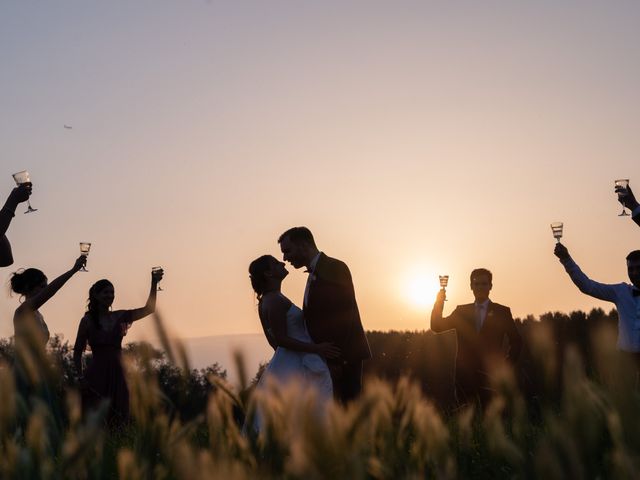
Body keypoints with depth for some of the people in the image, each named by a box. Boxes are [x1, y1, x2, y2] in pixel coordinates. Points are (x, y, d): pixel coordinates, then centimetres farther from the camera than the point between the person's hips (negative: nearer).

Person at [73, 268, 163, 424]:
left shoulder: (119, 317, 9)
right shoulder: (88, 320, -1)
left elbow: (149, 309, 0)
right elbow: (77, 352, 1)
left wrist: (154, 283, -10)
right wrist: (81, 378, -9)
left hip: (117, 375, 5)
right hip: (96, 375, -4)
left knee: (116, 421, 5)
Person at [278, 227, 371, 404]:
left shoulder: (335, 268, -10)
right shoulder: (315, 273, 18)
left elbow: (344, 315, -17)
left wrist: (336, 360, -20)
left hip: (344, 357, -9)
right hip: (330, 358, 9)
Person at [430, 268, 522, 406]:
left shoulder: (502, 312, 8)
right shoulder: (461, 311, 14)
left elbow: (516, 342, 9)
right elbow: (437, 326, 6)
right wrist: (439, 302, -7)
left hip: (490, 374, -2)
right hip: (465, 374, 2)